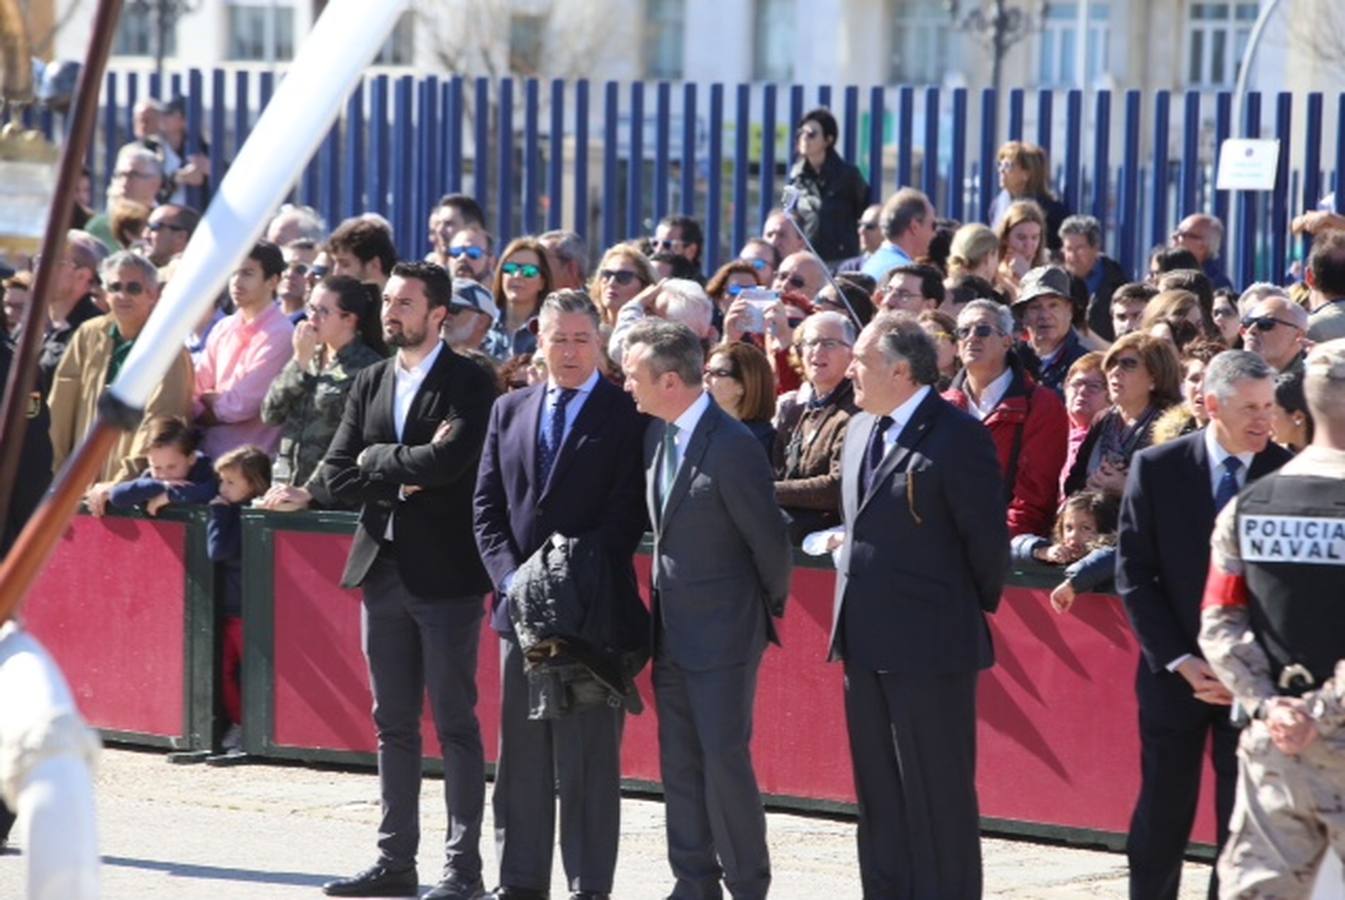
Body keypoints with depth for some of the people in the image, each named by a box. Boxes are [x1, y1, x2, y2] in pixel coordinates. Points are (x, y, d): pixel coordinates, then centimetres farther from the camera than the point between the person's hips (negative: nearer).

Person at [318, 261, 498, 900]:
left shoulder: (469, 384, -6)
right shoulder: (370, 384, 13)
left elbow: (451, 461, -22)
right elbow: (336, 475, 5)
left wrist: (380, 460, -8)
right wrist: (408, 475, -9)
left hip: (445, 576, -6)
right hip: (382, 569, 6)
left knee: (455, 723, -2)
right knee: (393, 724, 10)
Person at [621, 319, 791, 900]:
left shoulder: (731, 445, -20)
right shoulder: (658, 432, 4)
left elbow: (769, 537, -14)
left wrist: (769, 606, -1)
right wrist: (666, 599, 14)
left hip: (723, 631, -8)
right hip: (672, 628, 8)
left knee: (724, 759, -5)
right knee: (680, 763, 11)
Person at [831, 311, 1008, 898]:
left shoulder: (957, 437, -15)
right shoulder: (860, 430, 11)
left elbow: (987, 538, -11)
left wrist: (972, 611, 1)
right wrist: (856, 591, 16)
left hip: (929, 645, -8)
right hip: (866, 640, 8)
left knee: (937, 799, -2)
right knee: (879, 796, 14)